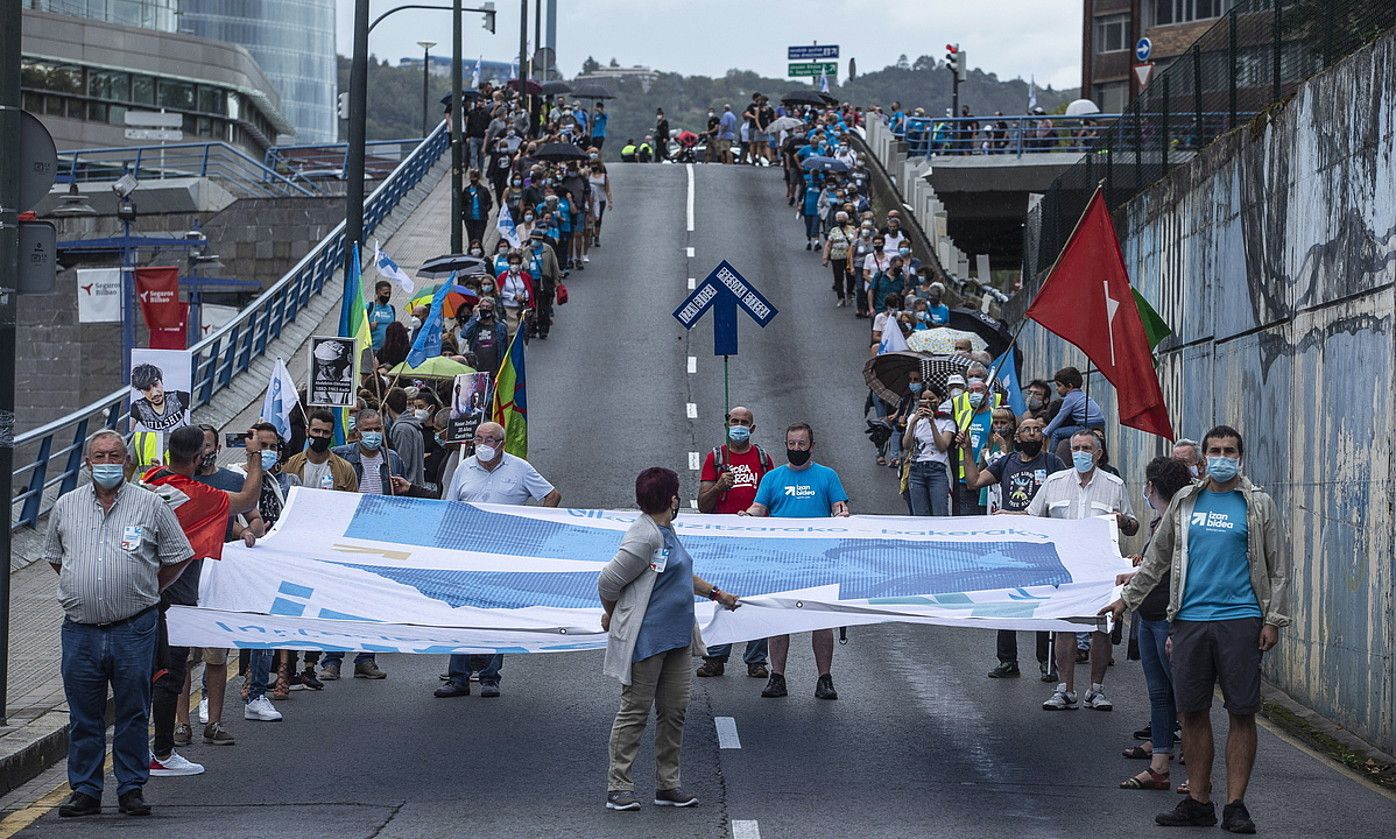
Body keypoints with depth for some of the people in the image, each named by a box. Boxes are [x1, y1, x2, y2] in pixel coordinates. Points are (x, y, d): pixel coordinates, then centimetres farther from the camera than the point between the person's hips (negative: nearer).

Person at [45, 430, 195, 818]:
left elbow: (177, 557, 8)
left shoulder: (150, 505, 2)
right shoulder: (66, 506, 9)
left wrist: (142, 592, 9)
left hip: (133, 629, -2)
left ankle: (132, 788, 11)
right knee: (83, 716, 5)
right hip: (80, 630, 2)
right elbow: (54, 557, 23)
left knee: (132, 714, 3)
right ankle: (85, 790, 12)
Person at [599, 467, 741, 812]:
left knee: (674, 710, 11)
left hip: (676, 638, 10)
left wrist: (717, 593, 36)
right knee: (635, 711, -4)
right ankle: (618, 787, 2)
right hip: (645, 639, -10)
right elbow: (608, 582, -15)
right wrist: (612, 616, 3)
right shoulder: (643, 537, -18)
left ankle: (668, 784, 19)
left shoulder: (665, 532, 14)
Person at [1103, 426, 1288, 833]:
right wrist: (1126, 598, 20)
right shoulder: (1185, 501, 12)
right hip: (1190, 619, 3)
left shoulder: (1258, 504, 4)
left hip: (1240, 621, -3)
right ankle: (1198, 801, 13)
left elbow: (1278, 567, 4)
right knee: (1193, 711, 5)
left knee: (1241, 712, -3)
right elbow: (1157, 557, 21)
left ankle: (1235, 804, 3)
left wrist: (1273, 620, -2)